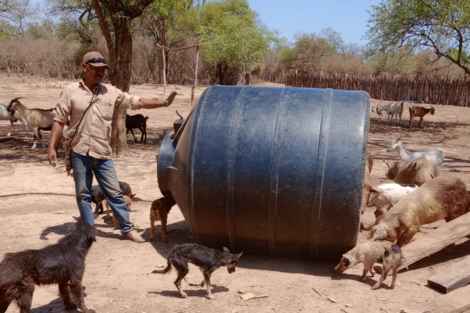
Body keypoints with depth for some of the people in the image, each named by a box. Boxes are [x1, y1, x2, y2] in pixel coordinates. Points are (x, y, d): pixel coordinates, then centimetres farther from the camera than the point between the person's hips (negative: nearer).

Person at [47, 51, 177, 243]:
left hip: (103, 154, 1)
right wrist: (52, 147, -6)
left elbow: (137, 102, 5)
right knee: (83, 194, 8)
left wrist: (163, 103, -3)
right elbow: (59, 120, 1)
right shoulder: (71, 91, 0)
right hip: (79, 153, -1)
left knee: (114, 193, 6)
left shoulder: (111, 92, 5)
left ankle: (127, 229, 16)